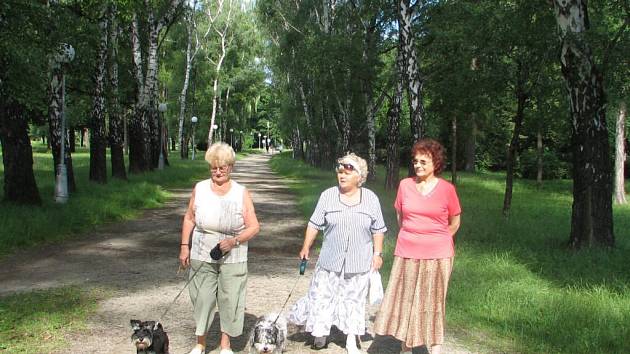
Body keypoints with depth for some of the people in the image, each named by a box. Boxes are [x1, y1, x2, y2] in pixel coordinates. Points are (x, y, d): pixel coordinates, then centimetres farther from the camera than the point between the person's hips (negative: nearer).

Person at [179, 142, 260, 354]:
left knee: (230, 300, 4)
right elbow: (189, 219, 10)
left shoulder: (241, 193, -4)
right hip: (201, 258, 1)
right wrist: (184, 246, 4)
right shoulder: (199, 189, 1)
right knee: (201, 299, 6)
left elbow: (254, 227, -5)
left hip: (233, 259, -1)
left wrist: (235, 241, -19)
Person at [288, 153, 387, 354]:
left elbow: (378, 230, 4)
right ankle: (320, 333, 24)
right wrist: (306, 247, -2)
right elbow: (315, 224, 1)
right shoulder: (328, 196, -2)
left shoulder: (371, 198, -1)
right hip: (330, 260, 0)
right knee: (322, 296, 3)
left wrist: (377, 253, 0)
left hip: (359, 262, 0)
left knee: (354, 300, 9)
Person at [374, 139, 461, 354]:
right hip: (407, 253, 3)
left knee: (433, 304, 7)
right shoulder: (405, 185, 0)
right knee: (405, 301, 10)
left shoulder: (447, 189, -6)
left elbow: (454, 223, 5)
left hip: (437, 255, -2)